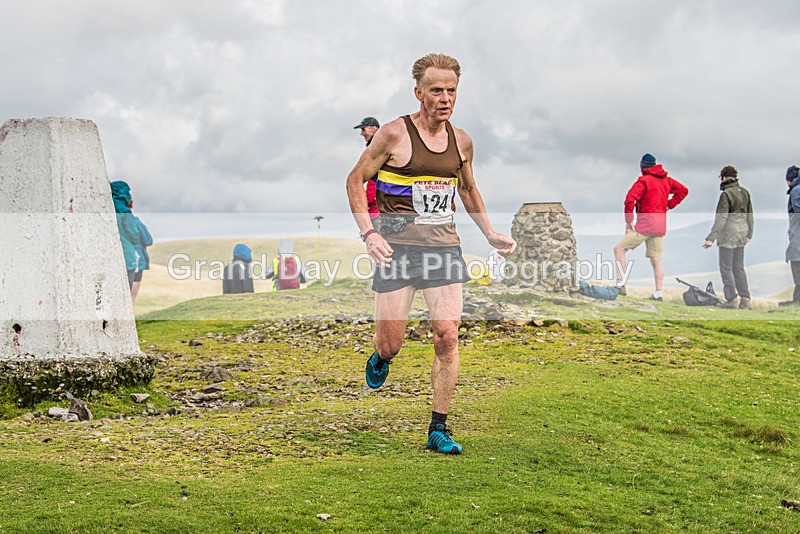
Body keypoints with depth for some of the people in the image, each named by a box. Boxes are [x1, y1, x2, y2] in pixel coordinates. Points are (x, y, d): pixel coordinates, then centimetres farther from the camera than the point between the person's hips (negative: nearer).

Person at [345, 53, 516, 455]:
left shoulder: (462, 142, 9)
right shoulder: (395, 134, -7)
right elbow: (355, 180, -2)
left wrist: (490, 234, 17)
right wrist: (368, 233, -14)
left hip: (444, 243, 4)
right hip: (398, 244, -4)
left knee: (447, 337, -5)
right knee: (391, 342, -2)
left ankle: (438, 429, 7)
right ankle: (379, 356, 39)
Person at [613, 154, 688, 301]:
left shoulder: (644, 180, -9)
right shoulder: (666, 180, 12)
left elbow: (629, 200, -19)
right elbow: (683, 190, 21)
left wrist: (628, 221, -10)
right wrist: (669, 205, 16)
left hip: (645, 225, -7)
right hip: (660, 226, 7)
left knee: (619, 249, 0)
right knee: (656, 260, 10)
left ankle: (620, 284, -9)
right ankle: (658, 293, 7)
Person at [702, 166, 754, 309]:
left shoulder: (726, 194, -15)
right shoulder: (745, 192, 7)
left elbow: (721, 219, -19)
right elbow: (750, 215, 14)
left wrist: (711, 238, -19)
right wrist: (749, 233, 25)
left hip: (728, 235, -7)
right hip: (741, 235, 7)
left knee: (726, 268, 1)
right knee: (739, 267, 14)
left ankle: (731, 299, 0)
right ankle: (745, 299, 12)